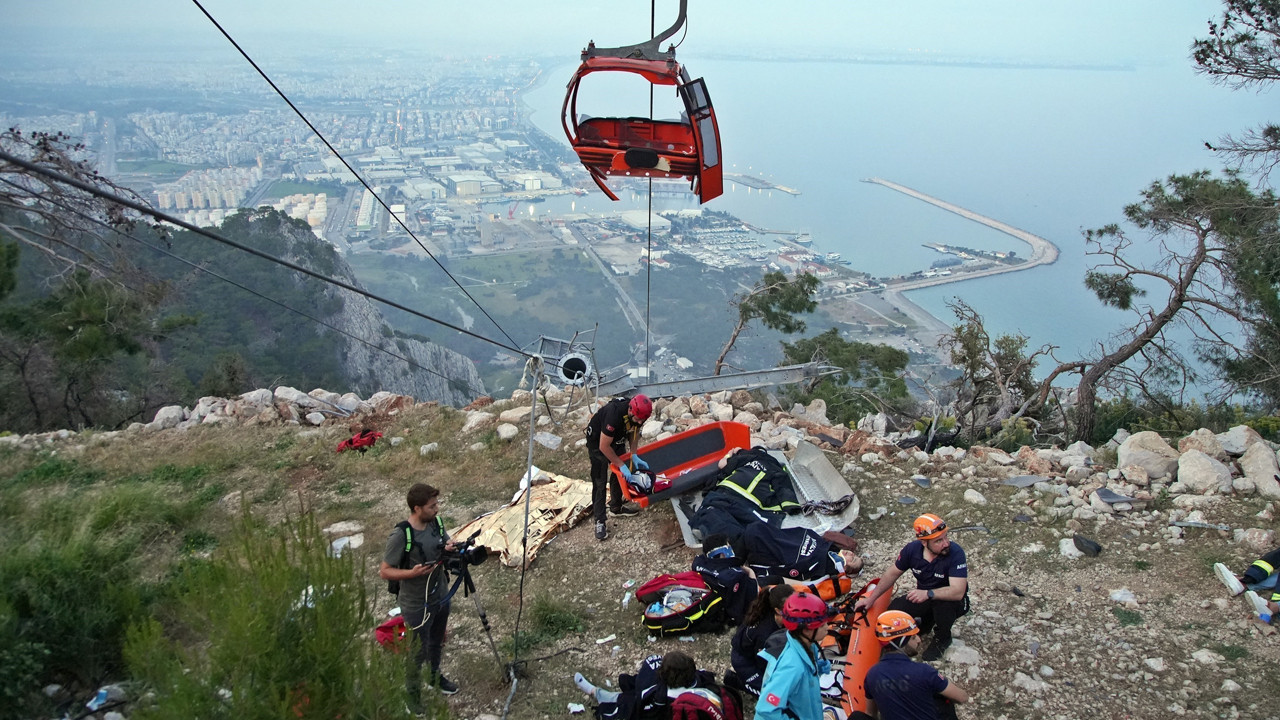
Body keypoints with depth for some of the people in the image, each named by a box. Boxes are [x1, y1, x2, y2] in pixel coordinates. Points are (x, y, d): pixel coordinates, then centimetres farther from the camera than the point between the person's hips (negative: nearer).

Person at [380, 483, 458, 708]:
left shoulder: (437, 522, -9)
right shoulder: (400, 536, -27)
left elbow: (446, 542, 9)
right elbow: (384, 571, -20)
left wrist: (450, 548, -15)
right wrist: (412, 572, -34)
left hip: (441, 596, 6)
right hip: (417, 605, -6)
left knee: (437, 642, 27)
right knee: (418, 652, 11)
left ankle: (435, 675, 52)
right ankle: (412, 693, 34)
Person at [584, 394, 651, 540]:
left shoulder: (639, 413, -22)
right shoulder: (614, 414, -42)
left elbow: (634, 431, 0)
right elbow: (604, 446, -32)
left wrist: (634, 456, -10)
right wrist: (622, 465, -25)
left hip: (617, 438, 7)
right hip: (597, 440, -7)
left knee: (619, 474, 14)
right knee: (600, 481, -7)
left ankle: (616, 507, 33)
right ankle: (600, 521, -2)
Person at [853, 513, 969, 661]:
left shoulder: (955, 553, -29)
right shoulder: (912, 549, -15)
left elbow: (957, 592, -38)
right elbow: (892, 574, 1)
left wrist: (928, 593, -51)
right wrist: (870, 599, 1)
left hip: (951, 601, -4)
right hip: (924, 598, 4)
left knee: (943, 603, -37)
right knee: (894, 610, -17)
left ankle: (942, 639, -5)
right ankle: (927, 619, 15)